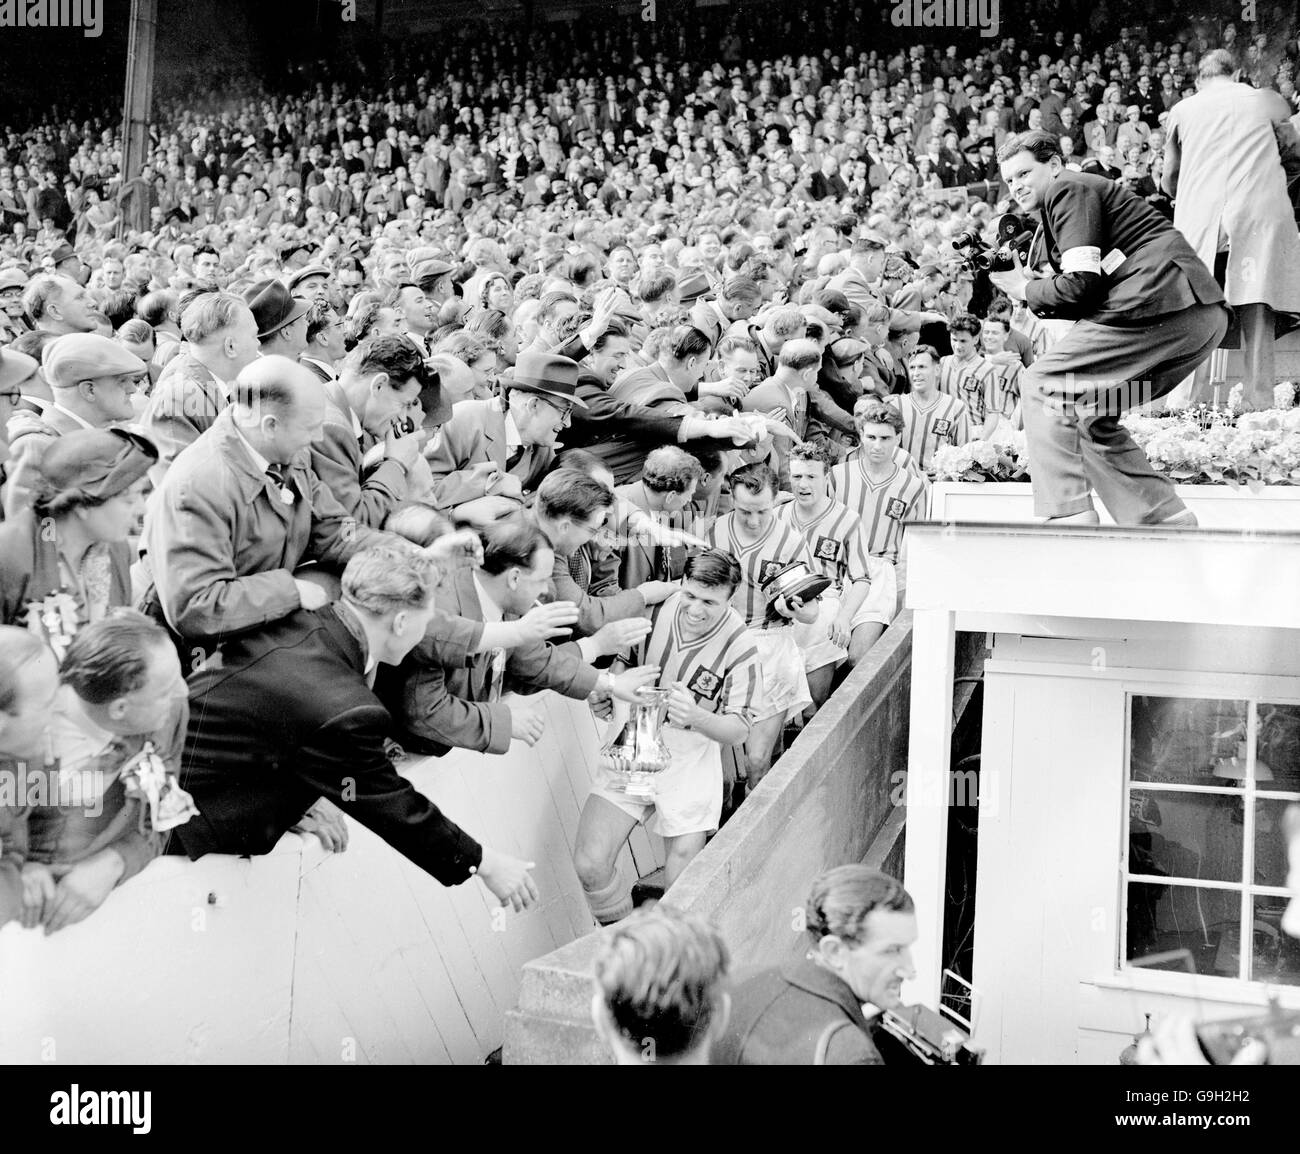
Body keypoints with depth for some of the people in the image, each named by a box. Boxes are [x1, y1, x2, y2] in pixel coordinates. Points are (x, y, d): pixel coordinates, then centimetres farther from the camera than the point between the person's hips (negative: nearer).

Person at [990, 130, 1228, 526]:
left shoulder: (1068, 189, 1)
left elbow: (1081, 285, -11)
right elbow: (1087, 300, 23)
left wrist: (1026, 290, 5)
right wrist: (1027, 282, 14)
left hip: (1162, 300, -10)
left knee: (1043, 385, -7)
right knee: (1088, 415, 16)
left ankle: (1069, 515, -13)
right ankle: (1167, 519, 12)